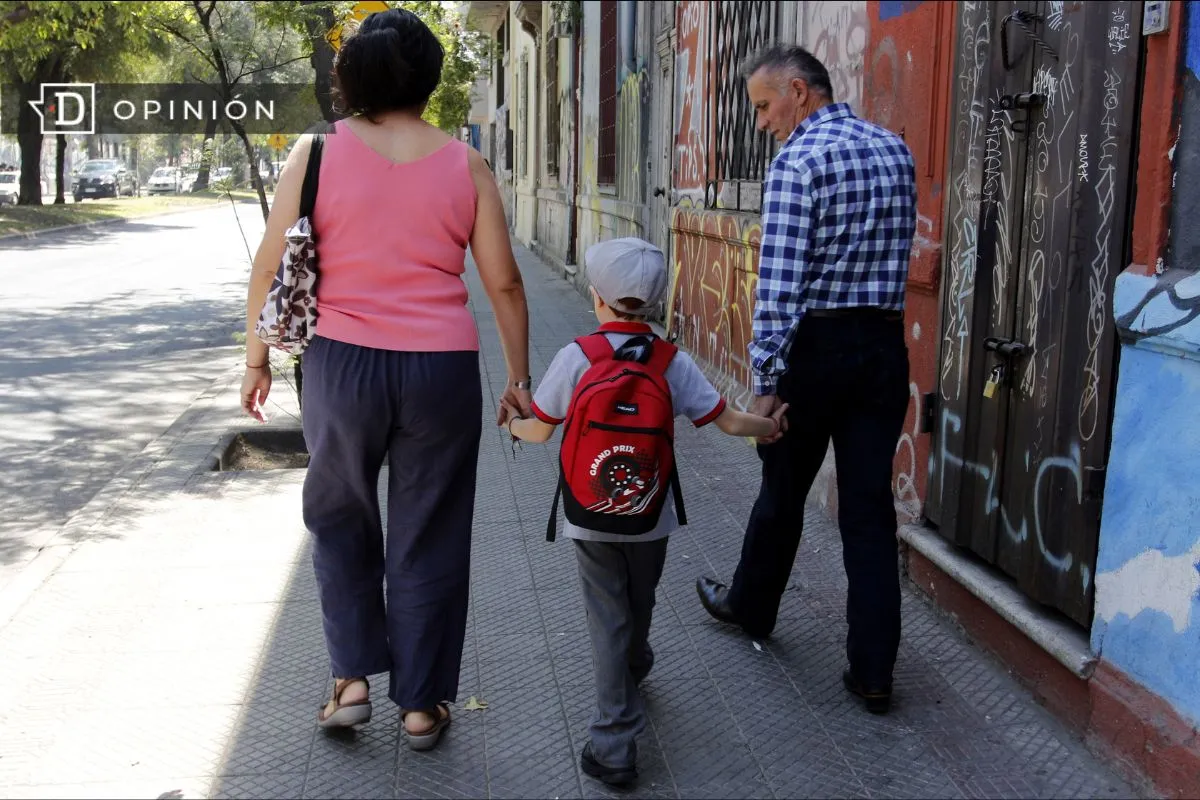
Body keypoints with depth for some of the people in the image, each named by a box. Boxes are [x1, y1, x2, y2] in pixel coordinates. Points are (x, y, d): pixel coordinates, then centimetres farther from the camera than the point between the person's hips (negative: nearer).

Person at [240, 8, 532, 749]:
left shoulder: (317, 153, -2)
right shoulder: (464, 165, 1)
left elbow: (270, 266, -1)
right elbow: (505, 282, 2)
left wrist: (257, 358, 12)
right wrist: (519, 377, 11)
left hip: (342, 365, 0)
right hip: (441, 369, 0)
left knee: (340, 518, 23)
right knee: (428, 538, 12)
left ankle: (353, 680, 22)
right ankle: (421, 705, 23)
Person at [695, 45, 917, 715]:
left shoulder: (798, 160, -13)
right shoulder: (896, 150, 10)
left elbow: (780, 282, -18)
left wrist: (765, 381, -16)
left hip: (818, 346, -6)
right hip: (886, 346, 6)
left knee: (783, 489, 14)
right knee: (870, 507, 6)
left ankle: (751, 606, 37)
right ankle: (873, 671, 9)